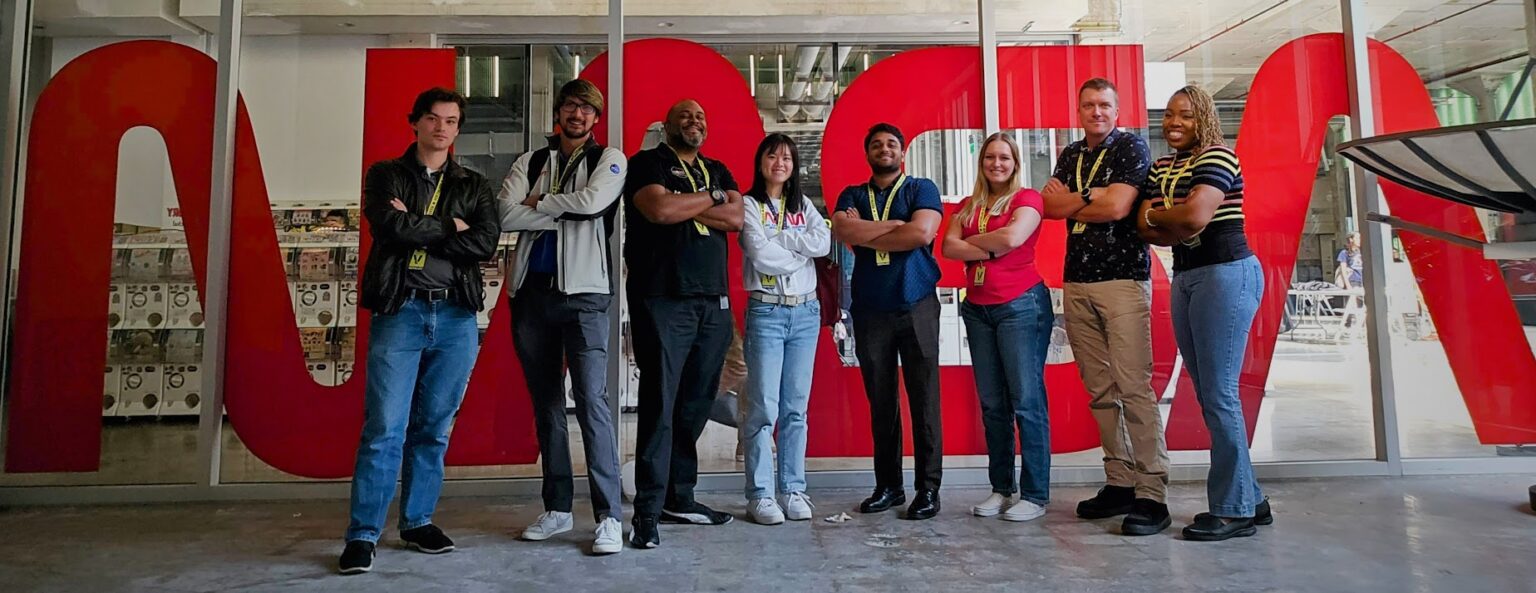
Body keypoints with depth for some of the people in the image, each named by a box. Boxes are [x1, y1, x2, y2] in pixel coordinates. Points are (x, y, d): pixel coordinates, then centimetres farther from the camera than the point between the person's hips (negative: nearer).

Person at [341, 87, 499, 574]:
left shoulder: (474, 186, 14)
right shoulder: (385, 175, 10)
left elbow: (485, 243, -4)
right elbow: (390, 227, -10)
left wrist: (416, 227, -7)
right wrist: (449, 227, -4)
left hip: (456, 316, 2)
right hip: (400, 311, -2)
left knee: (434, 427, 8)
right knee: (384, 429, -5)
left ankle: (418, 521, 21)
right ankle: (363, 534, 3)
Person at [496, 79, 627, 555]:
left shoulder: (608, 159, 6)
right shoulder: (530, 162, 15)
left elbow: (592, 202, -14)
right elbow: (507, 216, -2)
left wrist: (539, 204, -2)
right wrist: (565, 210, -9)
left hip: (583, 291, -4)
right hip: (531, 291, 4)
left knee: (591, 397, -13)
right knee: (545, 403, 10)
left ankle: (609, 516, -9)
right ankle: (557, 508, 20)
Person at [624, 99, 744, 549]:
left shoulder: (717, 171, 21)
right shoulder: (648, 163, 5)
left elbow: (737, 219, 3)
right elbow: (660, 210, -15)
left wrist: (683, 205, -5)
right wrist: (712, 198, -1)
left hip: (714, 301, 6)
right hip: (663, 300, -5)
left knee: (696, 404, 8)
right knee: (659, 403, -7)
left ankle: (680, 498, 19)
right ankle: (648, 511, -2)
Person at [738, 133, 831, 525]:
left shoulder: (804, 206, 16)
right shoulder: (749, 205, 2)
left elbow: (824, 243, -3)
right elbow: (760, 254, -13)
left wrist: (779, 237, -8)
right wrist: (801, 250, -2)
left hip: (806, 312, 4)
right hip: (766, 312, -4)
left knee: (796, 407, 7)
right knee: (764, 407, -6)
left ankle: (794, 489, 13)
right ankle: (759, 495, 0)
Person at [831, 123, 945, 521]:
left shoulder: (922, 189, 7)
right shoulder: (852, 196, 14)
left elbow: (922, 234, -12)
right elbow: (841, 231, -7)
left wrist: (863, 235, -5)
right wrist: (896, 225, -8)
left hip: (916, 307, -2)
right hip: (869, 310, 3)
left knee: (924, 400, -2)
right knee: (880, 402, 6)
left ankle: (928, 488, 6)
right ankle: (888, 486, 16)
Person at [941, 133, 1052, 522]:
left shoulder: (1027, 199, 1)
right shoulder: (968, 207, 16)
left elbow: (1013, 236, -17)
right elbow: (948, 247, 1)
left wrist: (971, 241, -2)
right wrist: (992, 249, -11)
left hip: (1022, 305, -5)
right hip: (978, 309, 6)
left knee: (1027, 400, -5)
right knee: (992, 403, 8)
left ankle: (1035, 495, 2)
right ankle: (1001, 489, 16)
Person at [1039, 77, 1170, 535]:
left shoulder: (1131, 147, 1)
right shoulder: (1070, 156, 19)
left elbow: (1117, 207, -12)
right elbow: (1049, 205, 6)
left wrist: (1069, 202, 2)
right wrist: (1093, 196, -7)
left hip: (1123, 279, -6)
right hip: (1077, 282, 6)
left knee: (1133, 386, -11)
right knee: (1100, 390, 6)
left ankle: (1152, 494, -8)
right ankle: (1119, 482, 12)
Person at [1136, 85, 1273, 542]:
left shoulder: (1217, 159, -7)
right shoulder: (1160, 169, 16)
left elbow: (1194, 216, -22)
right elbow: (1145, 230, 7)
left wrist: (1154, 214, -4)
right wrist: (1174, 224, -12)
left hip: (1225, 275, -8)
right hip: (1185, 278, 9)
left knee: (1218, 394, -8)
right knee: (1207, 394, 9)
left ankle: (1234, 510, 2)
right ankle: (1249, 499, 20)